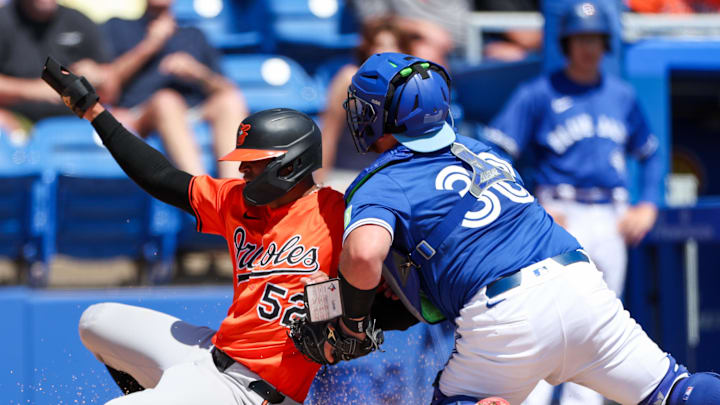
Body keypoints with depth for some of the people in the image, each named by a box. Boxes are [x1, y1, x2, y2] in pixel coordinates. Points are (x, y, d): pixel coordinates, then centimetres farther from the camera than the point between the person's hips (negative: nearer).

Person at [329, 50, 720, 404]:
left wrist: (353, 318, 0)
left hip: (504, 317, -5)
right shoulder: (478, 149, 23)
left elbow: (364, 255, -19)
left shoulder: (379, 186, 2)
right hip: (582, 285, 5)